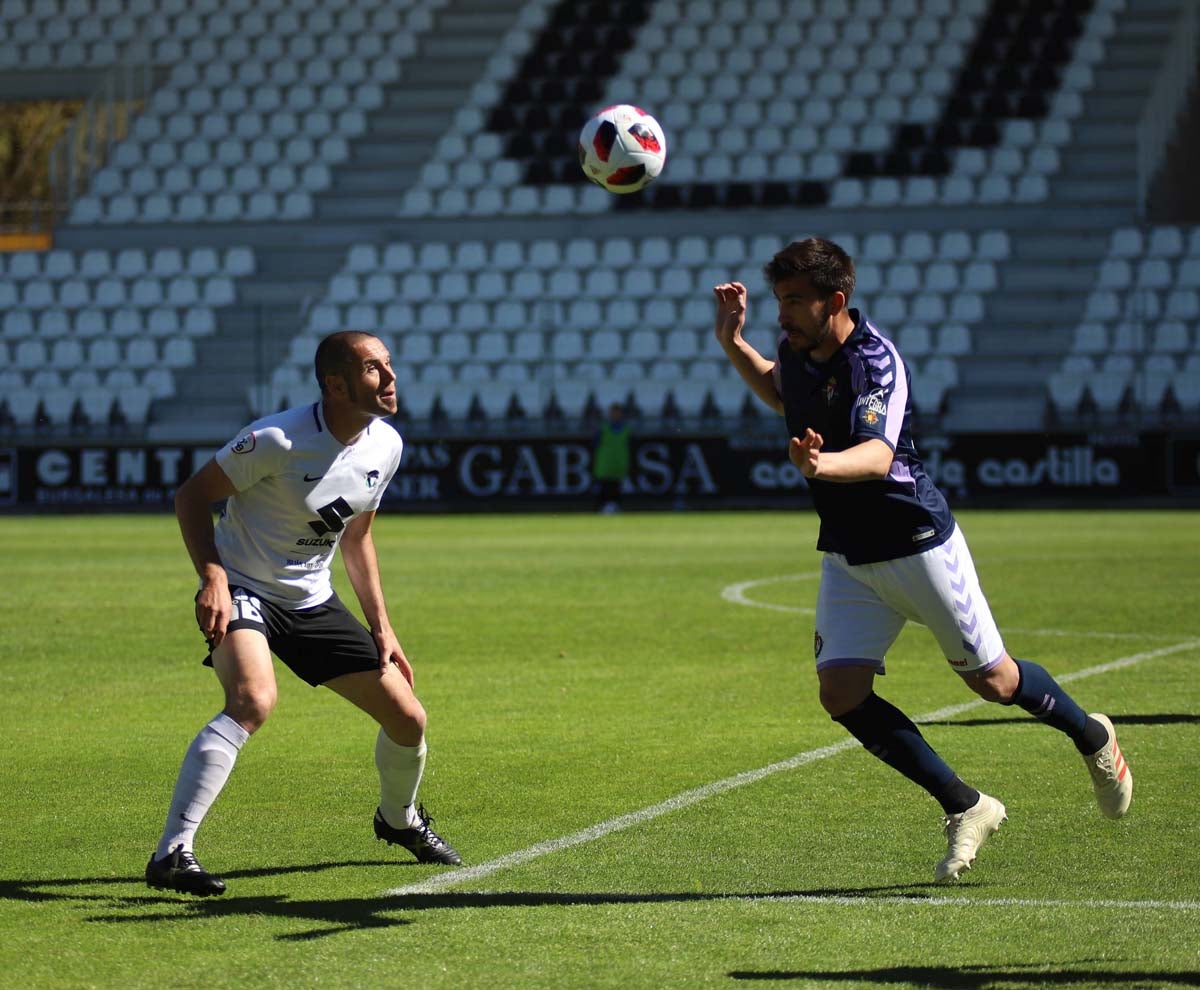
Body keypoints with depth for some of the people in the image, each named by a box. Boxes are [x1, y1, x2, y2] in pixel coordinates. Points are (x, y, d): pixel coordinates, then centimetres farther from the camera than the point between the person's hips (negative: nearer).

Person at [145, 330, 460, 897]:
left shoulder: (385, 446, 0)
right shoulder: (279, 440, -22)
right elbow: (192, 495, -13)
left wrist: (381, 628, 11)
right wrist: (213, 578, -25)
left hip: (312, 601, 7)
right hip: (242, 594, -7)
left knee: (407, 718, 5)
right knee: (254, 700, -35)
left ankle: (399, 819, 39)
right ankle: (171, 853, -33)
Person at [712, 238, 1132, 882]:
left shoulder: (875, 360, -25)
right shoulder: (795, 350, -2)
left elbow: (877, 454, -42)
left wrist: (823, 466, -63)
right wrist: (732, 343, 8)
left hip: (918, 545, -7)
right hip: (847, 558, 7)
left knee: (993, 682, 6)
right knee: (842, 695, -8)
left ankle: (1091, 738, 38)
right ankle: (966, 810, 5)